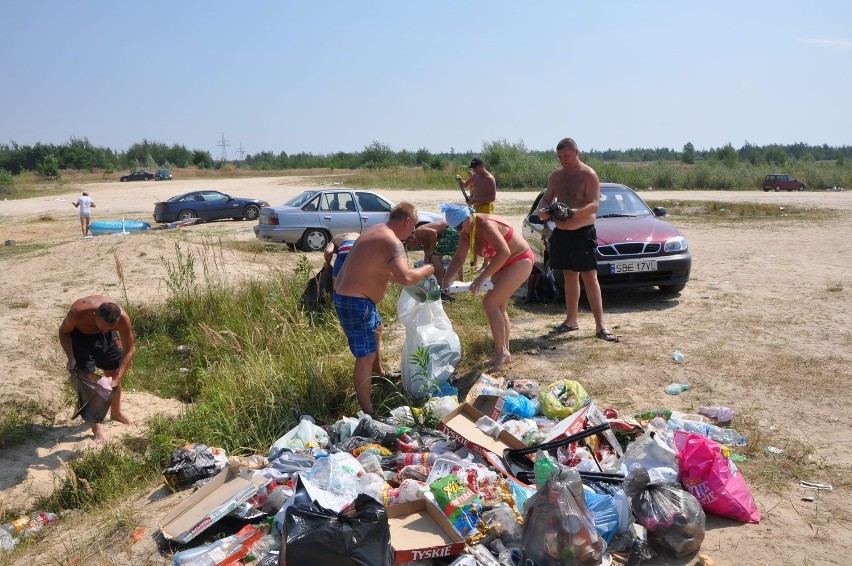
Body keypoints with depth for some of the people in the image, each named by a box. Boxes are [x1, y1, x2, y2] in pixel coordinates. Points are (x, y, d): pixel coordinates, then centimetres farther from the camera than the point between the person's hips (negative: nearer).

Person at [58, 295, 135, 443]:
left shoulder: (122, 318, -37)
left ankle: (116, 411, 34)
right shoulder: (78, 312, -42)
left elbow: (128, 350, -23)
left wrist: (117, 380, -30)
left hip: (106, 337, 2)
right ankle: (95, 425, 5)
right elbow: (63, 332, -17)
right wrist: (71, 358, -30)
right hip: (79, 334, -2)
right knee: (87, 377, -9)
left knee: (114, 372, 7)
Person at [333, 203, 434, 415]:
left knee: (376, 330, 32)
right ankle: (367, 411, 1)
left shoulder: (376, 231, 11)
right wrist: (426, 270, -15)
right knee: (366, 356, -6)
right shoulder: (392, 242, -21)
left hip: (347, 294, 11)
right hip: (355, 302, -11)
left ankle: (379, 374, 55)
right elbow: (405, 277, -33)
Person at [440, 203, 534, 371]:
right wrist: (447, 279, -14)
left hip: (520, 261, -10)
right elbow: (458, 258, 0)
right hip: (503, 265, 10)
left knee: (490, 303, -15)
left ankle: (501, 352, -8)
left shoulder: (486, 224, -29)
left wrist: (482, 277, -40)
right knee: (498, 307, 11)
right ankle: (505, 353, 21)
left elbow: (504, 252, -38)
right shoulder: (466, 231, -1)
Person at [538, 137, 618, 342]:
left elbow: (594, 204, -18)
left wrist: (575, 212, -36)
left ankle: (600, 326, -5)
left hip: (583, 233, -6)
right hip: (561, 232, 6)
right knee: (569, 276, 14)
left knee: (590, 278, -7)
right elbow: (547, 198, 14)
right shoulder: (556, 175, 9)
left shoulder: (588, 174, -10)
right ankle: (571, 321, 23)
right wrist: (541, 210, -10)